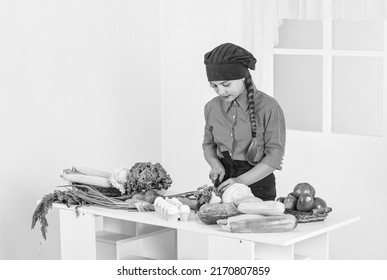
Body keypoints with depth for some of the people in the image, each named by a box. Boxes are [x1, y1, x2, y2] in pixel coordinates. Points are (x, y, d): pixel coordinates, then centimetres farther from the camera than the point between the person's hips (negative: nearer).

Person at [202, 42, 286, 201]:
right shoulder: (212, 107, 5)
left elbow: (274, 157, -11)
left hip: (257, 183, -3)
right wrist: (215, 164, -3)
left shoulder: (269, 108, -9)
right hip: (223, 185, 4)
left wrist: (242, 180, -21)